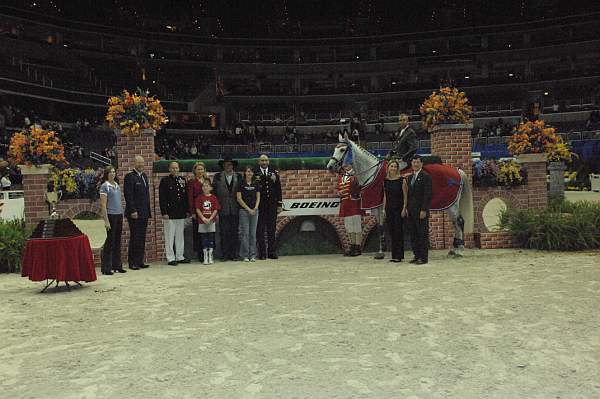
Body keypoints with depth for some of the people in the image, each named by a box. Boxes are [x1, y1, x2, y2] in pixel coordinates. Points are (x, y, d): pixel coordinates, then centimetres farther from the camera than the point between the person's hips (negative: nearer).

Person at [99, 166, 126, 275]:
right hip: (111, 215, -7)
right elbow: (103, 205, -11)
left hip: (119, 215, 7)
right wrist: (106, 220, -15)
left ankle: (117, 265, 18)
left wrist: (122, 216, 14)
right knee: (110, 241, -4)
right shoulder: (104, 186, -7)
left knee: (117, 241, 10)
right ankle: (106, 268, 2)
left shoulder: (117, 185, 14)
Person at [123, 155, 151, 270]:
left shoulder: (144, 176, 17)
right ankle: (132, 262, 3)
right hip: (135, 213, -8)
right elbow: (128, 195, -14)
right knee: (135, 238, -4)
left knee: (142, 238, 9)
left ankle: (140, 261, 15)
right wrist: (133, 211, -19)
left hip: (144, 213, 8)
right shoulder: (129, 176, -8)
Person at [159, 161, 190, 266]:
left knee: (180, 236, 11)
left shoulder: (182, 180, 12)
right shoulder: (165, 181, -3)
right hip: (169, 214, -5)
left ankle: (180, 257, 19)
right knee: (169, 237, -1)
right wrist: (164, 212, -14)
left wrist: (186, 210, 11)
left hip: (181, 214, 5)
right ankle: (171, 258, 5)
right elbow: (162, 198, -7)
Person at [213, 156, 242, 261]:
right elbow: (213, 192, 6)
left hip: (235, 209, 1)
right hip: (223, 209, -1)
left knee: (235, 232, 3)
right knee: (224, 233, 0)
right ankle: (224, 254, 6)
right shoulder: (217, 177, 7)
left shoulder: (238, 177, 9)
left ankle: (234, 254, 8)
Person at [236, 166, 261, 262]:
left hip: (254, 211, 3)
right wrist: (248, 209, -8)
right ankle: (245, 255, 2)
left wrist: (255, 208, -5)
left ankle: (253, 255, 10)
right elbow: (239, 198, -4)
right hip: (244, 211, -3)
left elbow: (258, 198, 11)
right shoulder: (241, 184, 0)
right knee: (245, 233, -4)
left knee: (253, 233, 5)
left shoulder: (256, 184, 10)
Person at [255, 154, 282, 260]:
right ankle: (262, 253, 7)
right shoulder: (254, 173, 0)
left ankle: (272, 252, 13)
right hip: (260, 206, -2)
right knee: (260, 230, 1)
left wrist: (279, 205, 5)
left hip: (272, 205, 3)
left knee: (271, 229, 6)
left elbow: (278, 189, 8)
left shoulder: (274, 173, 10)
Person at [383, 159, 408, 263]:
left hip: (399, 208, -5)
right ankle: (394, 255, 14)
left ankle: (399, 255, 3)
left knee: (398, 232, -3)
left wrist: (404, 209, -13)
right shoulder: (385, 180, 9)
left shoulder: (402, 180, -5)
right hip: (389, 208, 5)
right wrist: (384, 209, 8)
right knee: (392, 232, 7)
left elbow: (405, 196, -6)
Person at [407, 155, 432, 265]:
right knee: (413, 234, 10)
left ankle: (424, 257, 4)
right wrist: (407, 208, 12)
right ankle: (417, 255, 18)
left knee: (423, 234, -2)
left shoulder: (425, 176, -8)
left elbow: (428, 195, -14)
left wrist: (424, 210, -19)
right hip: (411, 211, 8)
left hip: (421, 211, -8)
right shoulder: (410, 177, 16)